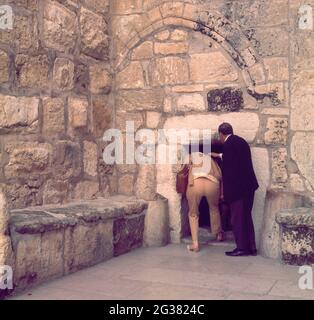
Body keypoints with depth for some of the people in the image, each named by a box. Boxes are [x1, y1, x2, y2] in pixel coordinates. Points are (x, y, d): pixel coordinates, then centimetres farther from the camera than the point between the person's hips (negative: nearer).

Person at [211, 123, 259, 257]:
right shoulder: (241, 141, 14)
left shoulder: (228, 144, -13)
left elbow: (228, 169, -17)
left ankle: (242, 248, 7)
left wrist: (225, 191, -11)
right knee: (246, 217, 15)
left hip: (238, 187, -9)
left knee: (237, 218, 1)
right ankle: (251, 247, 20)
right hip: (248, 185, 9)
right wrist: (219, 155, 46)